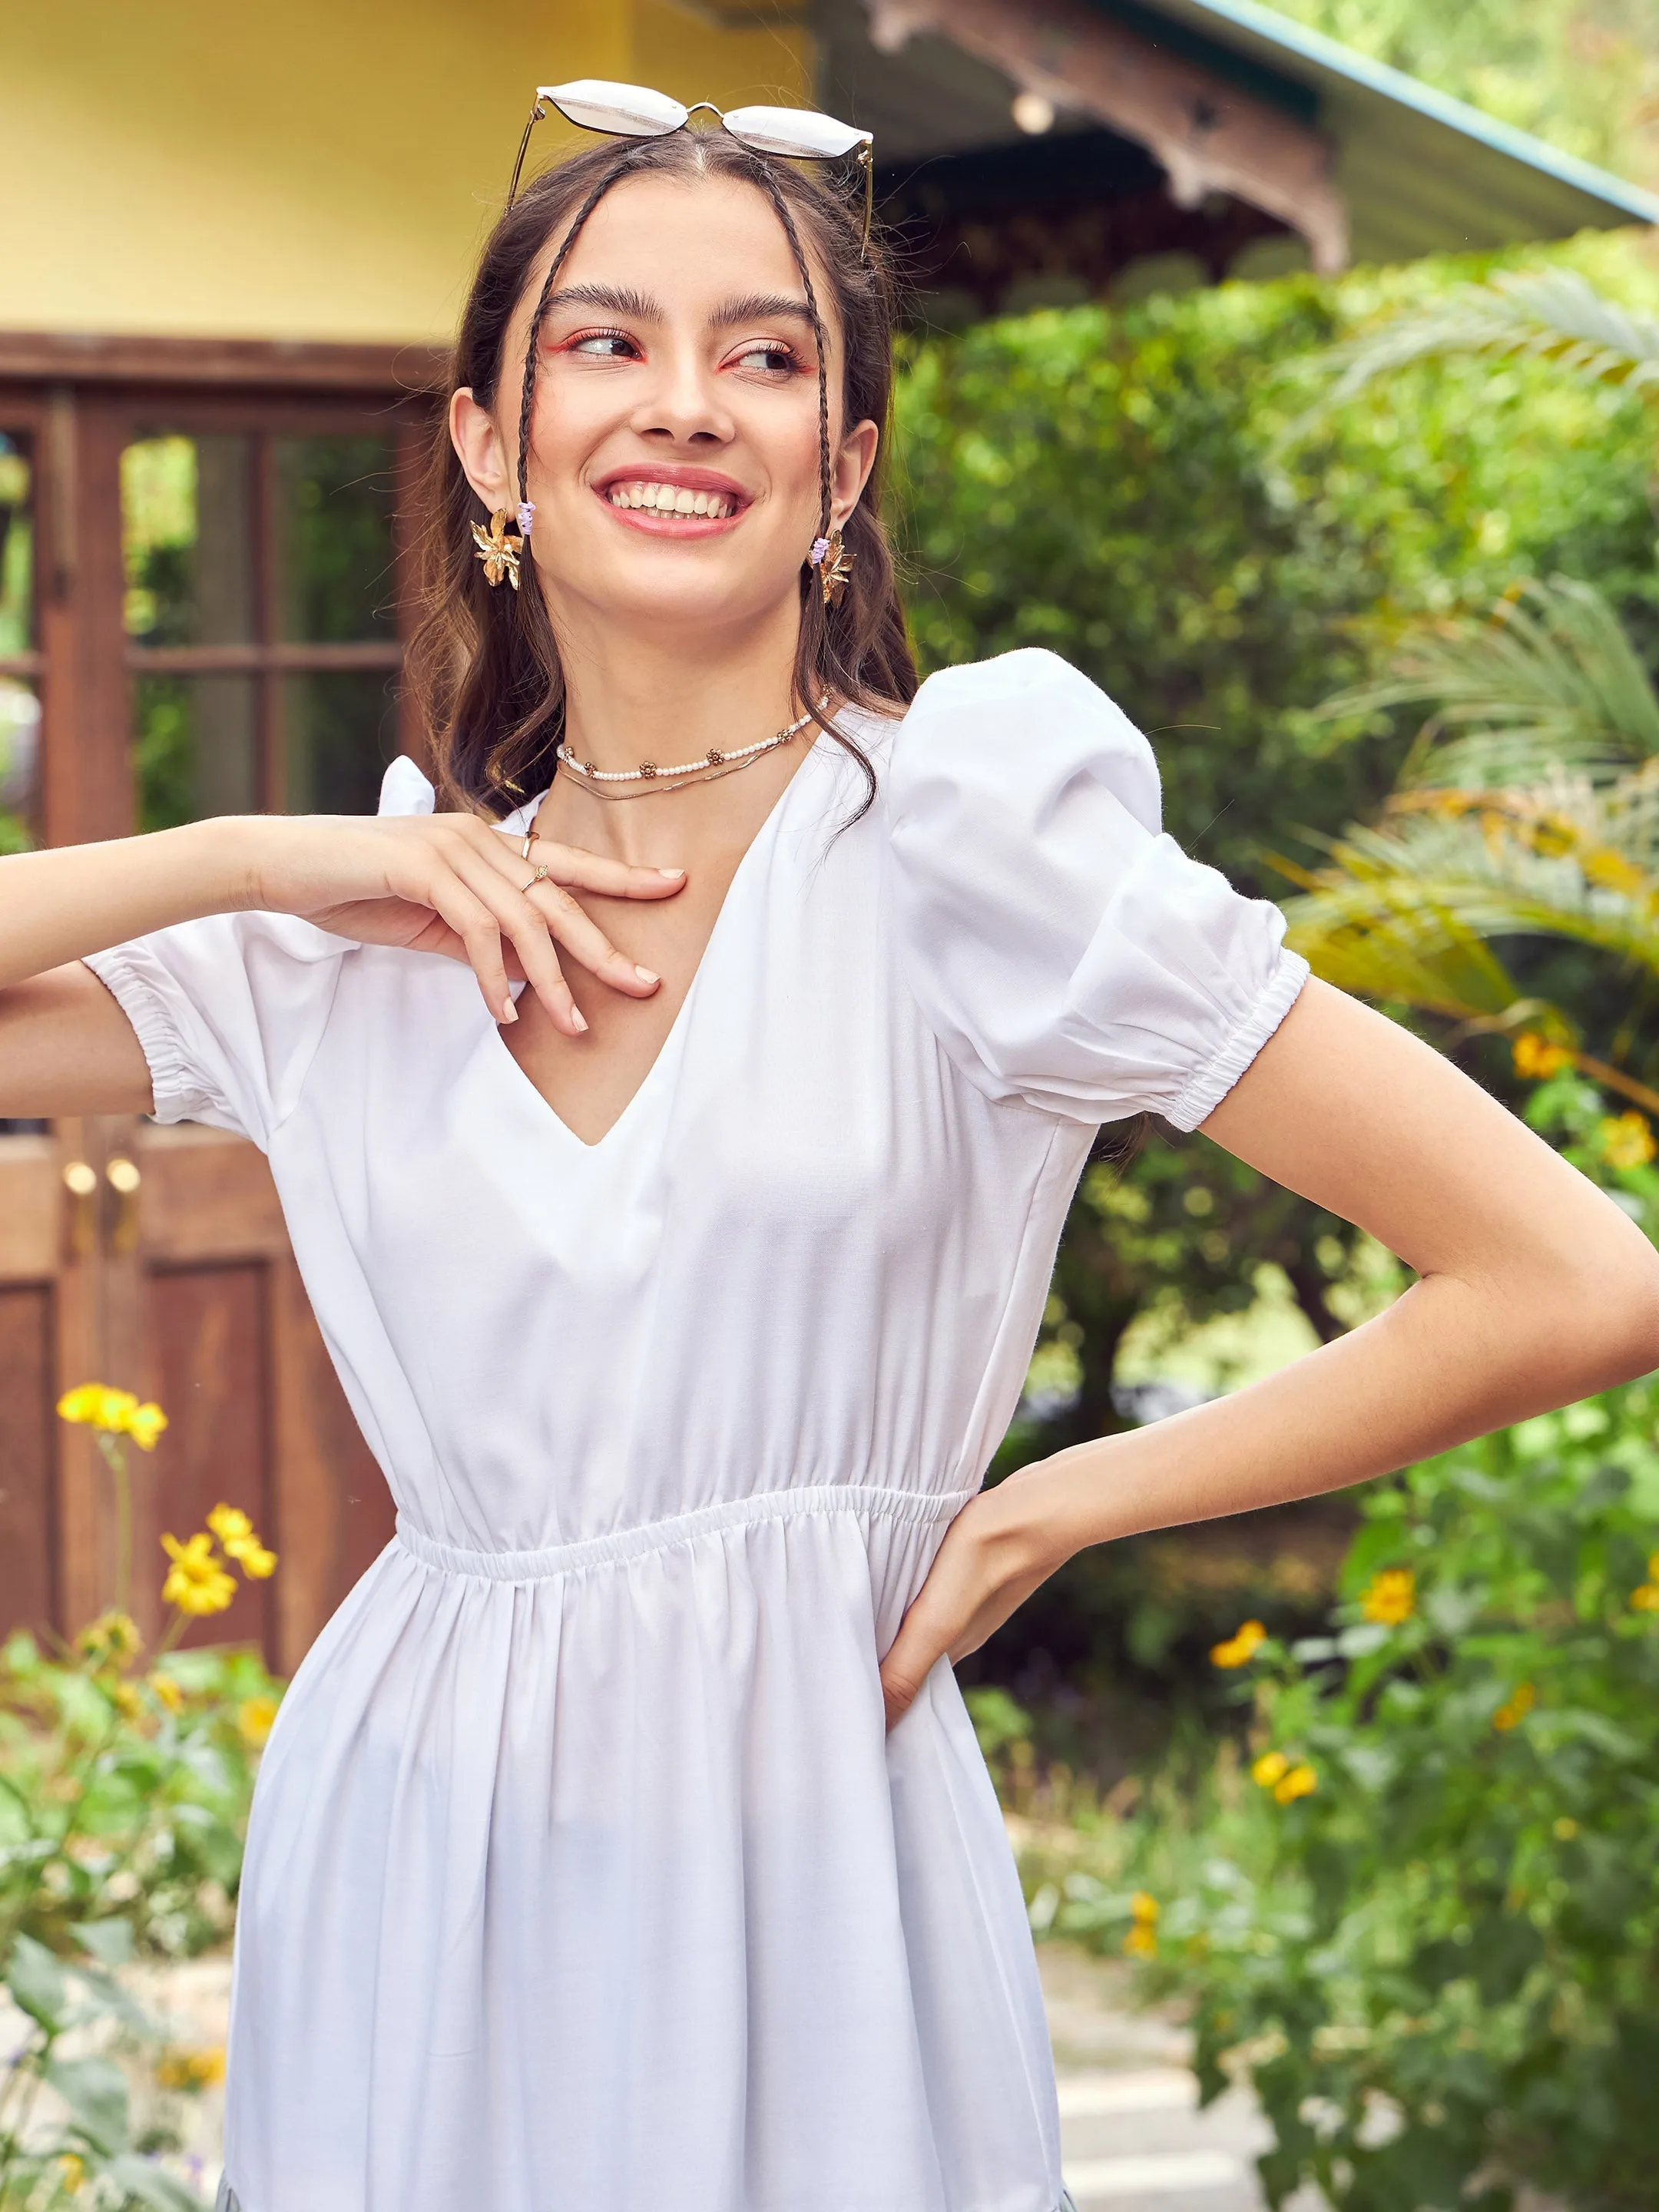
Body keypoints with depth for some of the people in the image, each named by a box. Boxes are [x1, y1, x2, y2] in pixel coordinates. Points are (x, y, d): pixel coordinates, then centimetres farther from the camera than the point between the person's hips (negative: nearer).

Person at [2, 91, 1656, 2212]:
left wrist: (1036, 1517, -5)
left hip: (806, 1881, -3)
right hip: (401, 1905, 3)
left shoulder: (965, 836, -9)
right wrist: (259, 853, -7)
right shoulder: (357, 936, 4)